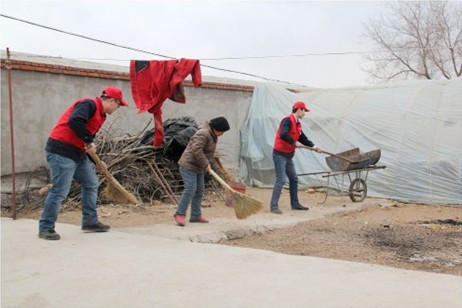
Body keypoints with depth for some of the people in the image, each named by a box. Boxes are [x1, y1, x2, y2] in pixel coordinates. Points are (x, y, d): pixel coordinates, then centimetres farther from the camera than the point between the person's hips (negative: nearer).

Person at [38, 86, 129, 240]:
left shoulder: (100, 114, 18)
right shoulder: (89, 105, -13)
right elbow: (74, 121, -30)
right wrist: (89, 141, -22)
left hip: (78, 152, 11)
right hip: (61, 151, -11)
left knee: (91, 184, 14)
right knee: (60, 191, -9)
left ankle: (90, 222, 21)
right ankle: (45, 228, 2)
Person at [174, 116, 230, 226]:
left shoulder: (212, 135, 11)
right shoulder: (203, 134, -21)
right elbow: (196, 150, -30)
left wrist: (207, 163, 7)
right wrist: (205, 164, -24)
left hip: (198, 167, 10)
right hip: (188, 165, -10)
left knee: (199, 191, 9)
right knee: (190, 189, -18)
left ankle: (196, 215, 14)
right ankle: (180, 214, -12)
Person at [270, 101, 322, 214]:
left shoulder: (297, 124, 13)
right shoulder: (288, 120, -17)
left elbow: (303, 138, 15)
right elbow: (283, 135, -32)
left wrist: (313, 146, 5)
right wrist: (294, 142, -26)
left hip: (288, 155, 10)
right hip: (280, 154, -10)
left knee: (294, 179, 16)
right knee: (281, 180, -13)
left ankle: (295, 204, 26)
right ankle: (274, 206, -10)